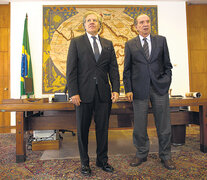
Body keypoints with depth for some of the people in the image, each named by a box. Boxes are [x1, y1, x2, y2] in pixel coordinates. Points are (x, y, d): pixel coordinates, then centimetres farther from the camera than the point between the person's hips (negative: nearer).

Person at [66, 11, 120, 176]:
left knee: (103, 128, 10)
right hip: (84, 93, -2)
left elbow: (114, 68, 9)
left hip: (103, 93, 3)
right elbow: (71, 69, -3)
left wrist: (116, 89, -2)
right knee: (83, 129, 8)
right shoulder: (76, 42, 5)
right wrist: (73, 92, -11)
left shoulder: (108, 44, 14)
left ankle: (102, 160, 28)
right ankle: (85, 162, 26)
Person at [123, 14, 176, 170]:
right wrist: (128, 89, -2)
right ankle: (141, 154, 27)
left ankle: (165, 156, 27)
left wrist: (166, 82, 0)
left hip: (160, 88, 1)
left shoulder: (161, 40, 10)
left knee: (164, 125, 8)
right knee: (140, 126, 7)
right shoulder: (130, 44, 8)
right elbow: (127, 69, 5)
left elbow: (167, 65, 11)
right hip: (139, 89, 0)